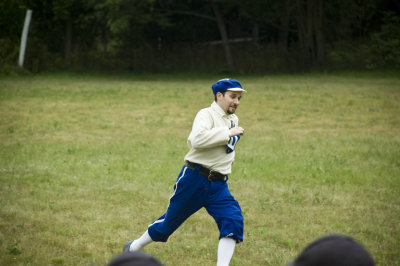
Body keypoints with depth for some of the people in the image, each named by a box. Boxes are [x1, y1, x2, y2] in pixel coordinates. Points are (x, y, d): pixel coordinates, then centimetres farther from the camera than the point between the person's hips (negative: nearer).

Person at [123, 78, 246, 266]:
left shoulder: (234, 120, 15)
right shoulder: (207, 114, -9)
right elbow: (197, 140, -29)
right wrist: (228, 133, -26)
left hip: (219, 186, 6)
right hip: (194, 180, -6)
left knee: (233, 219, -16)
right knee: (171, 219, 8)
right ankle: (134, 247, 31)